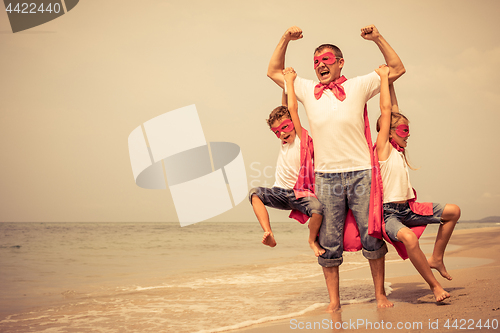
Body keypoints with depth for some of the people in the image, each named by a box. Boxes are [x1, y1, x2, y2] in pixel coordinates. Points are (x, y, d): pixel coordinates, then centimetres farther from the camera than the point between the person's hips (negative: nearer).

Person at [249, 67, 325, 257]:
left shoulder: (302, 139, -5)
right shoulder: (284, 141, 12)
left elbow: (292, 108, -12)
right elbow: (285, 107, 10)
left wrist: (290, 80, -5)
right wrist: (286, 82, 9)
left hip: (300, 194, -5)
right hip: (280, 193, 5)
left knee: (318, 209, -33)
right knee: (255, 193, -22)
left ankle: (312, 240, -1)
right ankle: (268, 234, -31)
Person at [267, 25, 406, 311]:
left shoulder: (359, 86, 7)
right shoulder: (307, 90, 12)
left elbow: (397, 69, 11)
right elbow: (274, 72, 22)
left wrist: (378, 38, 3)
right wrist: (285, 40, 12)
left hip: (360, 173, -1)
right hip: (326, 177, 2)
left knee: (372, 237, 2)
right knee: (329, 243, 3)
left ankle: (380, 295, 16)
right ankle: (334, 301, 13)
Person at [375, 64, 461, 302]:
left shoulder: (398, 150, 14)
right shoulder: (383, 147, -8)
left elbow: (394, 109, 13)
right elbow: (386, 110, -12)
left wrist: (390, 81, 13)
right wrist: (383, 76, -6)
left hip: (407, 210, 9)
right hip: (389, 213, -9)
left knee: (453, 211, 11)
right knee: (409, 237, -38)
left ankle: (436, 259, 18)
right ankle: (434, 285, -23)